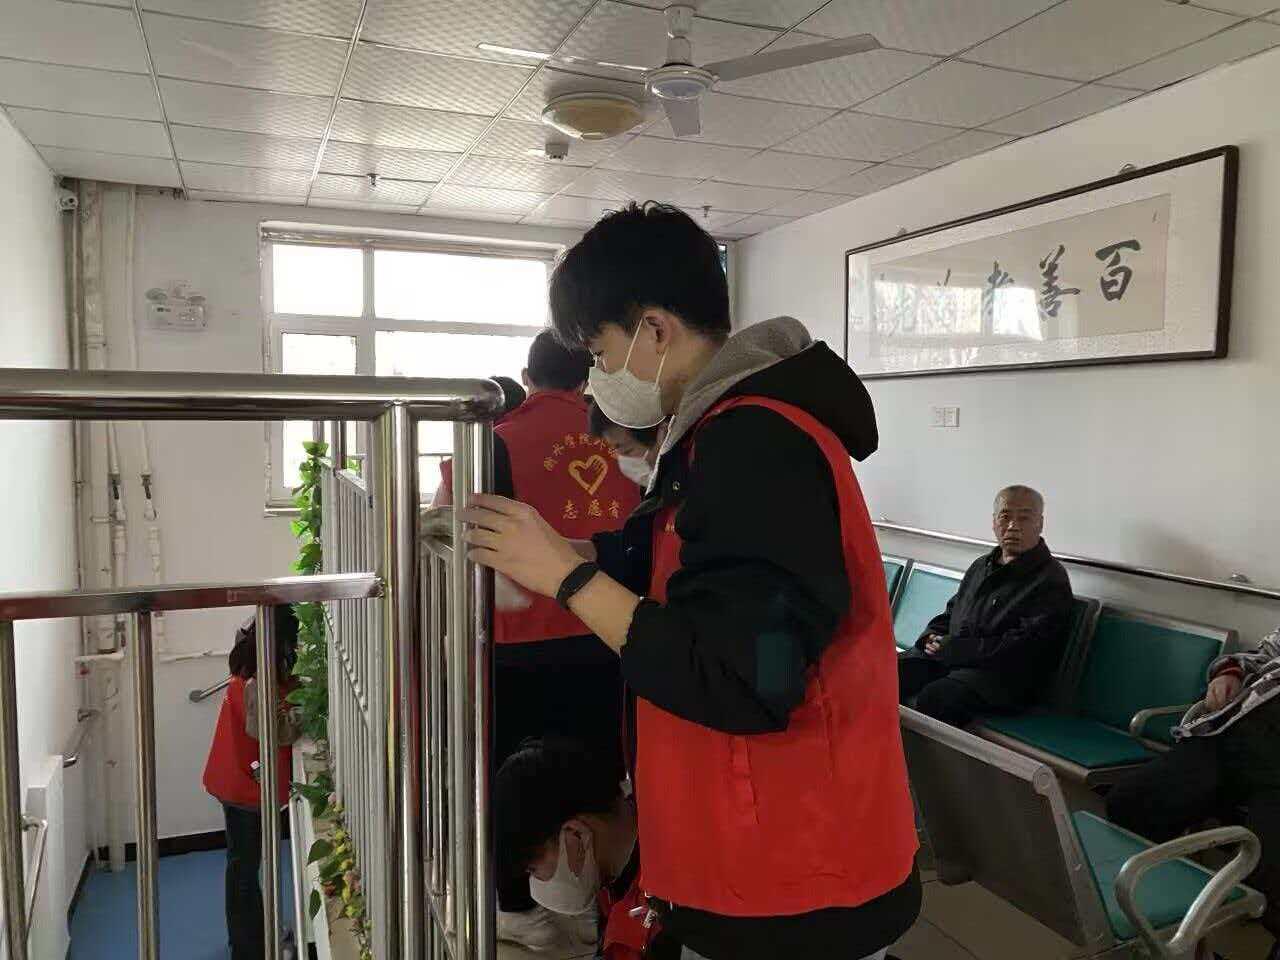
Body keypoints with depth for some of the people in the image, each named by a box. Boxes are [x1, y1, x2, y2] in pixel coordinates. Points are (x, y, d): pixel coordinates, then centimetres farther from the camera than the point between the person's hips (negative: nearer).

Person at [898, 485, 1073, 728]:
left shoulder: (1050, 580, -3)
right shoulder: (981, 565, 23)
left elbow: (1024, 648, -14)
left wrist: (951, 647, -13)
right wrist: (932, 636, 6)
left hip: (1000, 675, -7)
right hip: (945, 658, 7)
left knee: (931, 698, -35)